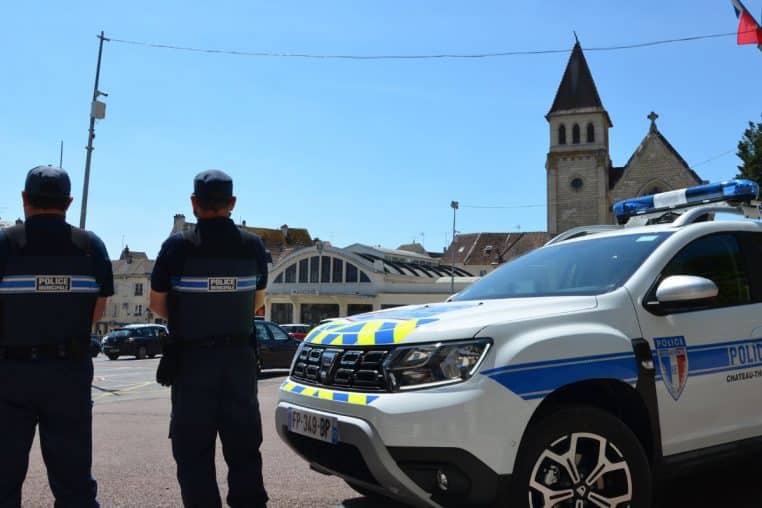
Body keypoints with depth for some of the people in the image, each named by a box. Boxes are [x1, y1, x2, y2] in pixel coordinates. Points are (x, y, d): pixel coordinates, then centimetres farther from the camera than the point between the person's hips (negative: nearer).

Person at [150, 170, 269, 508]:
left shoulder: (178, 246, -10)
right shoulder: (253, 246, -1)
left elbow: (157, 304, -1)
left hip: (191, 359, -3)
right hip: (240, 358, 3)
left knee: (194, 451, 8)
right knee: (244, 448, 13)